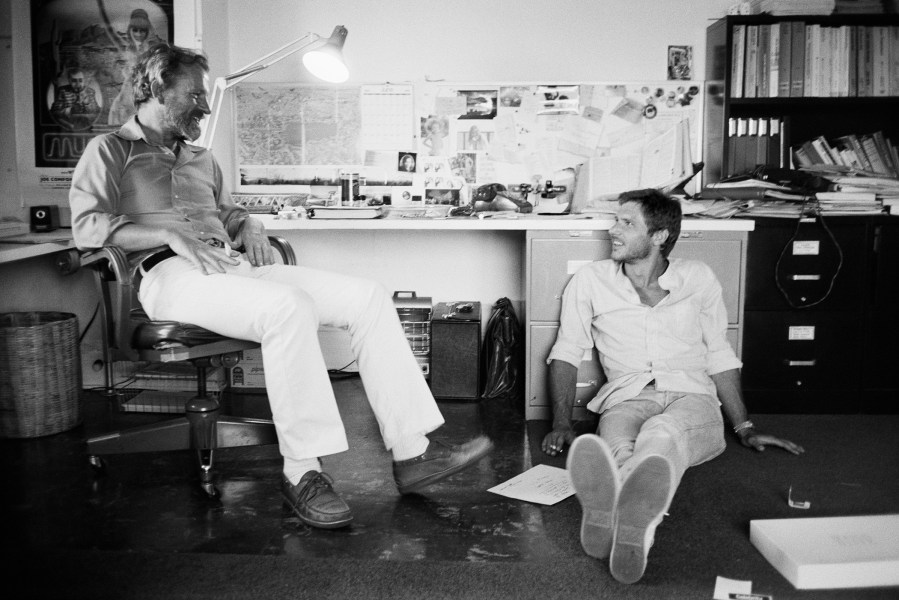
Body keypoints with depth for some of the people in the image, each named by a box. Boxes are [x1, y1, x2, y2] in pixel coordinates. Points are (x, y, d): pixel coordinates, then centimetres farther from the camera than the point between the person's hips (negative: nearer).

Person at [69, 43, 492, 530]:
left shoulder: (200, 159, 30)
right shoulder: (110, 150, 8)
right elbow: (88, 226, -6)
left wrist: (249, 227, 14)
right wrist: (170, 234, -18)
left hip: (232, 267, 7)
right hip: (170, 275, -7)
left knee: (367, 296, -12)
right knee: (288, 306, -38)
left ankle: (411, 453, -15)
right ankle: (301, 472, -28)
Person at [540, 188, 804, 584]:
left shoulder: (698, 277, 16)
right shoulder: (591, 280, 14)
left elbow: (719, 355, 21)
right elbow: (566, 353, 15)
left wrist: (745, 428, 16)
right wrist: (561, 424, 2)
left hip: (692, 396, 0)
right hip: (626, 399, 1)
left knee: (661, 433, -40)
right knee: (618, 446, -38)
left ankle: (624, 513, -72)